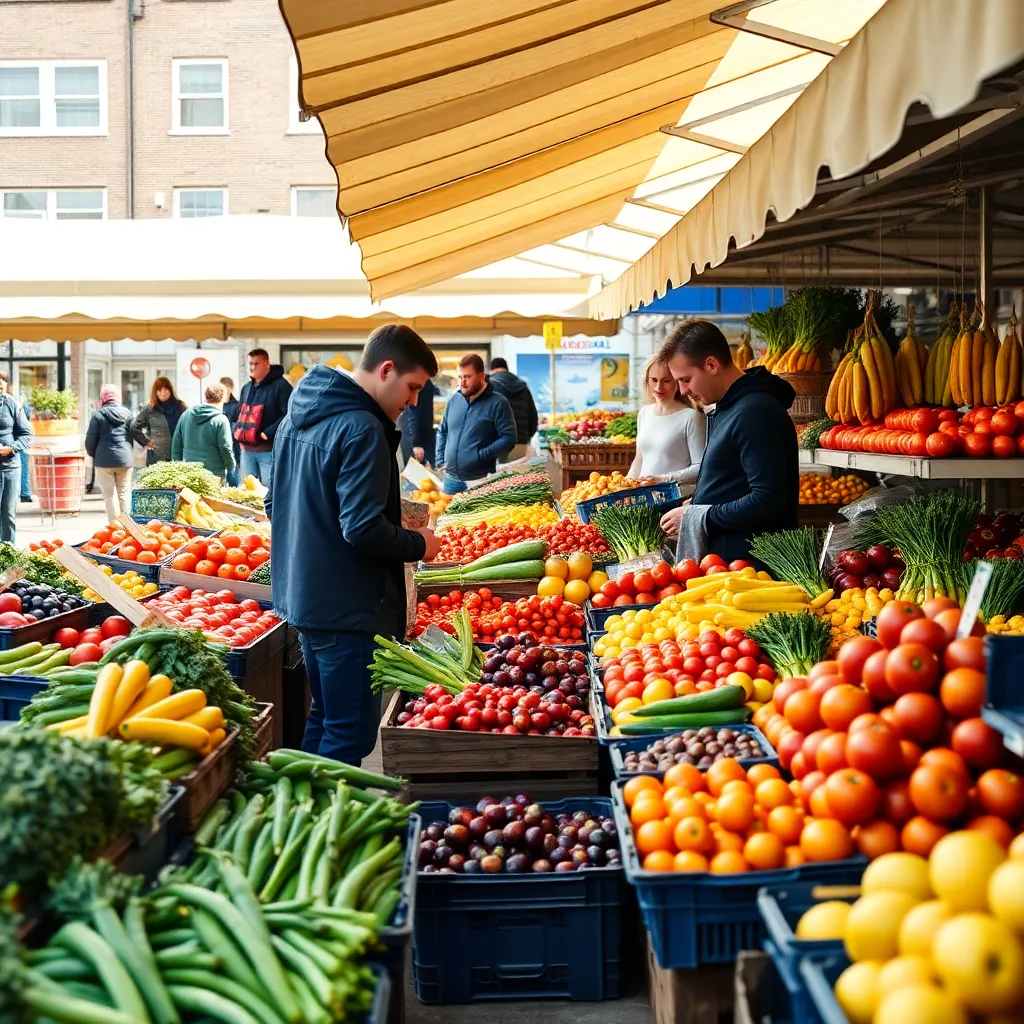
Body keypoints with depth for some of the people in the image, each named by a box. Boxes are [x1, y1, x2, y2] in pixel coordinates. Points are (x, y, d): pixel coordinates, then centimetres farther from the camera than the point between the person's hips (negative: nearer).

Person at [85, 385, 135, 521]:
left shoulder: (99, 414, -7)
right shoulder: (126, 413, 4)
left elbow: (90, 439, -4)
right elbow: (133, 433, 10)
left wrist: (93, 455, 13)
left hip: (104, 460, -3)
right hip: (125, 459, 3)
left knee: (110, 495, 1)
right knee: (124, 494, 10)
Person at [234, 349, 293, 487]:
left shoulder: (280, 385, -7)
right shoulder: (247, 388, 18)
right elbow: (240, 413, 27)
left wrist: (268, 434, -21)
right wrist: (238, 432, 8)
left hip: (269, 450, -8)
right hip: (247, 450, 8)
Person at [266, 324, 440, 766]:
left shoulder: (297, 416, 11)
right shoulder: (361, 429, -19)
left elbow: (275, 504, 19)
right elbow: (363, 529, -24)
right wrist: (418, 545, -8)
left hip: (301, 594, 10)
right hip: (348, 608, -10)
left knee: (323, 720, 20)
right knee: (351, 734, -2)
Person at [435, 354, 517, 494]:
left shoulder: (498, 403, -5)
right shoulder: (454, 400, 12)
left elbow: (509, 439, -11)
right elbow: (443, 432, 22)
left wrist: (480, 456, -17)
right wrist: (440, 461, 10)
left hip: (481, 481, -5)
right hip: (451, 479, 5)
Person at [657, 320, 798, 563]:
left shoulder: (755, 412, -18)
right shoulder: (725, 409, 15)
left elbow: (767, 502, -24)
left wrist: (696, 516, -16)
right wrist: (695, 505, 8)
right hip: (721, 556, 9)